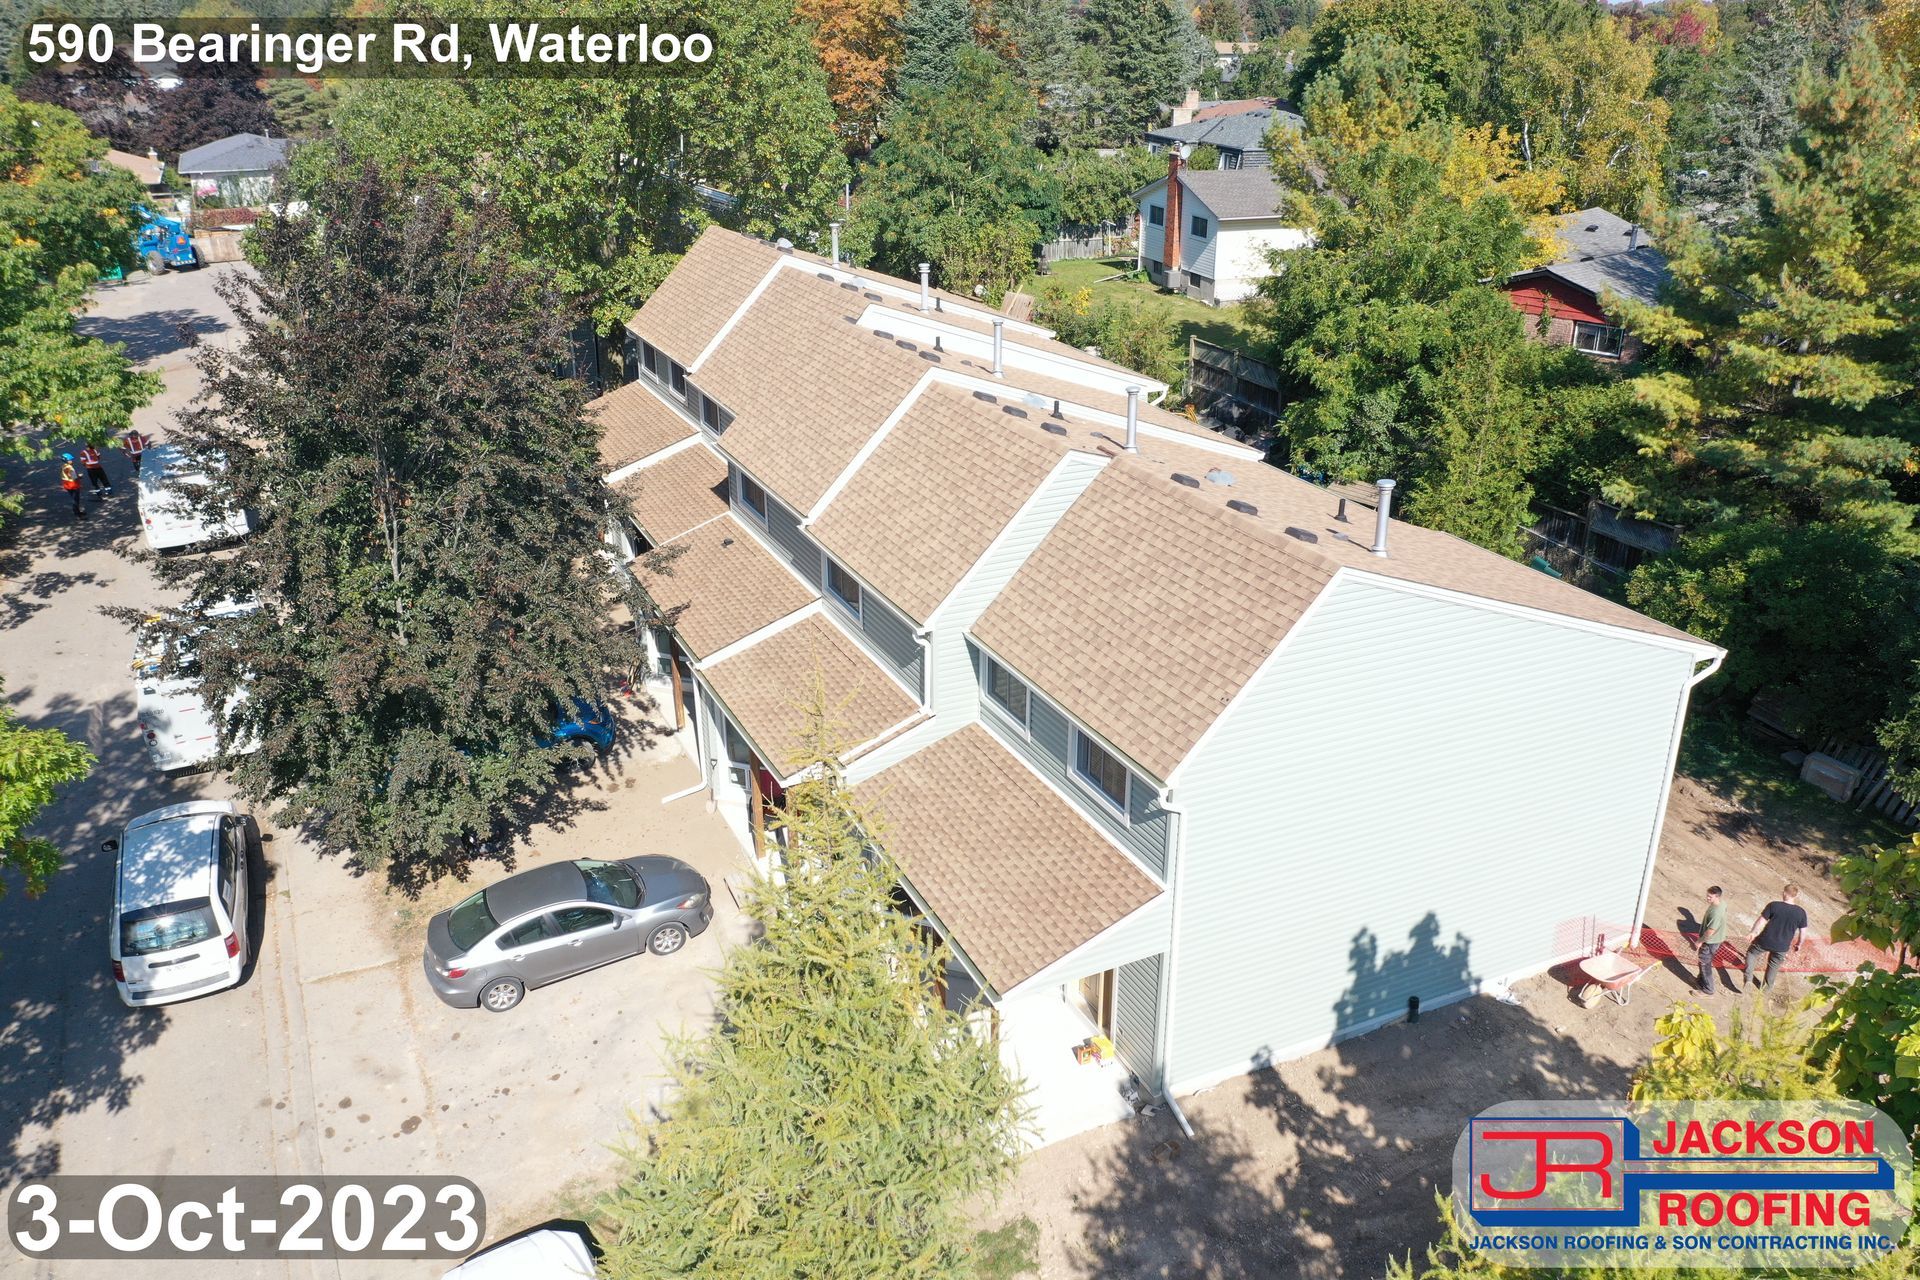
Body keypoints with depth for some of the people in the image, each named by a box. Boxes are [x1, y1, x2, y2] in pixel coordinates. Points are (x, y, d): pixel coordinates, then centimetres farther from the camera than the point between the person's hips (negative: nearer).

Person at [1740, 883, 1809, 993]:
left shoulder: (1773, 905, -16)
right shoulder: (1801, 912, -10)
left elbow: (1762, 921, -11)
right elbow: (1803, 931, -1)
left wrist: (1753, 932, 4)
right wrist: (1799, 944, 16)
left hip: (1765, 940, -2)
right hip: (1782, 946, 2)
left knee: (1752, 952, 25)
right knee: (1774, 965, 26)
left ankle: (1749, 979, 12)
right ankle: (1768, 986, 45)